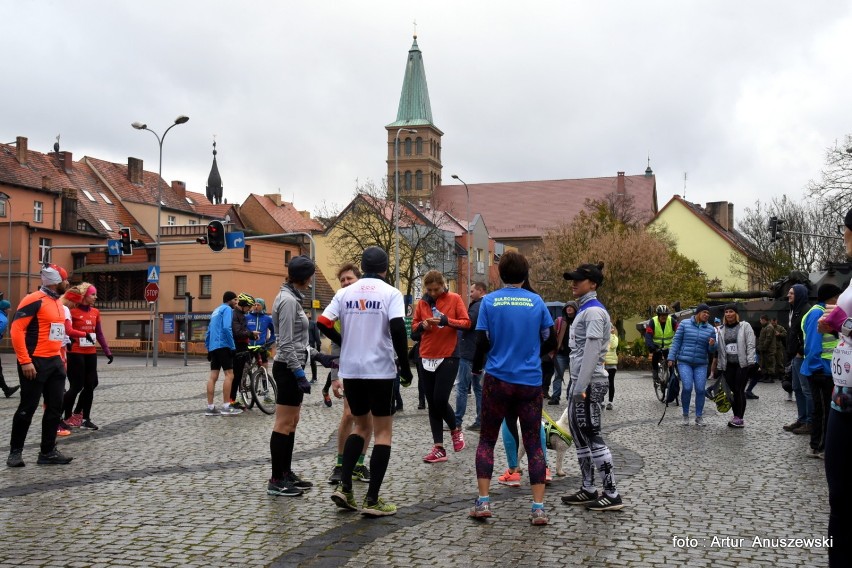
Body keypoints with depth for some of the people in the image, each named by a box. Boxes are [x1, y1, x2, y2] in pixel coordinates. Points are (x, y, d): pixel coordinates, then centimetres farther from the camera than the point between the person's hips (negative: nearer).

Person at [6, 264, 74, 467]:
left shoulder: (57, 302, 14)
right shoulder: (34, 300, -13)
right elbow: (16, 330, -18)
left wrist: (60, 358, 19)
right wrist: (25, 361, -21)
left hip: (54, 362, 9)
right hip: (35, 362, -9)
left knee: (55, 407, 8)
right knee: (28, 408, 0)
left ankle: (48, 452, 15)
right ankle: (15, 452, 13)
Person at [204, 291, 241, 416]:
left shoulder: (216, 311, 23)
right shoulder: (227, 309, -4)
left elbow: (208, 332, 24)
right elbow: (227, 328, -18)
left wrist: (208, 349, 25)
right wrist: (232, 346, -16)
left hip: (213, 347, 9)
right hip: (223, 346, -9)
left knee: (213, 376, 5)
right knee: (229, 375, -8)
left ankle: (210, 407, 3)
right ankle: (226, 407, -12)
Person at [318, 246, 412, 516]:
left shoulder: (345, 293, 6)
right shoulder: (390, 293, -5)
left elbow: (322, 323, 1)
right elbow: (397, 329, -17)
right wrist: (405, 365, -7)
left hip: (350, 370, 4)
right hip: (381, 371, -4)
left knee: (362, 426, 21)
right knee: (383, 432, 5)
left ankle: (344, 486, 9)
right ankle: (372, 500, 1)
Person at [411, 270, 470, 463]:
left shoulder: (455, 299, -2)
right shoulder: (422, 303, 8)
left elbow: (467, 323, -8)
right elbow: (413, 327, 12)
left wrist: (446, 320, -23)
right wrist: (422, 326, -10)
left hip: (448, 357, -4)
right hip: (426, 359, 4)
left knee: (440, 400, -11)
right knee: (432, 404, 4)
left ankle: (456, 429, 19)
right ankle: (439, 449, 9)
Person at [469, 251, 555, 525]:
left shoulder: (489, 301, -3)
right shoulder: (536, 301, 1)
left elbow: (482, 342, -6)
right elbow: (551, 341, 6)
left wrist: (476, 367, 12)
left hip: (497, 380, -1)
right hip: (531, 382, 1)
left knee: (487, 440, 11)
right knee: (534, 444, 6)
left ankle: (483, 501, 5)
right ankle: (538, 507, 3)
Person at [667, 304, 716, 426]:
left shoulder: (710, 329, 8)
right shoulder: (685, 324, 2)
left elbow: (712, 350, 10)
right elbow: (676, 341, 2)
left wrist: (712, 345, -13)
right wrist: (671, 357, -3)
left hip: (701, 364, 2)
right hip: (684, 362, -2)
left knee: (700, 389, -4)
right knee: (687, 387, -15)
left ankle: (699, 417, 9)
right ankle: (685, 415, 4)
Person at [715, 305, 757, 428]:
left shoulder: (745, 326, 1)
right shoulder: (722, 330, 14)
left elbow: (751, 345, -5)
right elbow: (720, 349, 15)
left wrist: (750, 361, -13)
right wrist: (720, 366, 12)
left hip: (742, 364, -5)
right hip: (728, 365, 5)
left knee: (739, 390, -8)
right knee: (732, 391, 4)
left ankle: (739, 418, -4)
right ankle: (736, 417, 13)